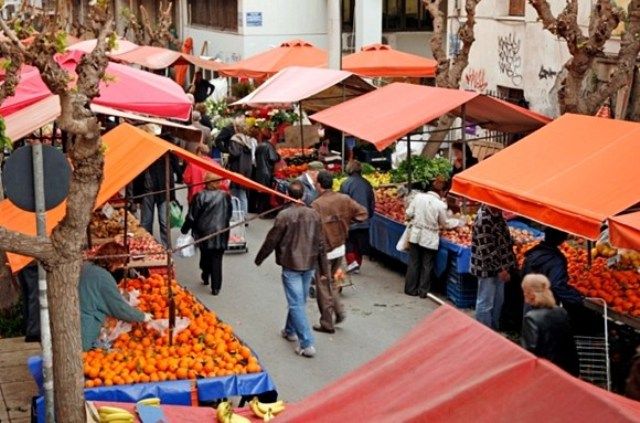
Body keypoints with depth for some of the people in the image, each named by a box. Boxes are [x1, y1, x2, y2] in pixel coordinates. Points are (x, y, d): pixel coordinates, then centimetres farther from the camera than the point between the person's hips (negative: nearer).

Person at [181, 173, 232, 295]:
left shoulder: (199, 197, -13)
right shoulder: (225, 197, -7)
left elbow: (192, 216, -8)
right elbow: (229, 215, 7)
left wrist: (184, 229, 6)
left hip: (204, 234, 0)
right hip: (220, 234, 1)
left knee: (205, 256, 21)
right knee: (217, 260, 3)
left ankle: (205, 278, 35)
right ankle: (216, 287, 1)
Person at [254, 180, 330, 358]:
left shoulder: (284, 216, -16)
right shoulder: (314, 215, 0)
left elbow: (271, 241, -9)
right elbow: (321, 243, 4)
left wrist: (259, 259, 8)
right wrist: (324, 269, 11)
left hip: (291, 265, -5)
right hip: (309, 264, 5)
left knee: (296, 304, -3)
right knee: (300, 300, 21)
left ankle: (306, 344, -8)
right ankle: (290, 331, 40)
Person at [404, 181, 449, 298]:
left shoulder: (418, 197, -6)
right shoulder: (441, 205, -11)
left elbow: (409, 214, -3)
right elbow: (443, 223, -1)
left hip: (415, 234, 2)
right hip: (430, 239, -2)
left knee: (413, 262, 13)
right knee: (427, 265, 10)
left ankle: (411, 289, 18)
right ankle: (423, 291, 13)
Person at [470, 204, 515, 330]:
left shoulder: (496, 213, 4)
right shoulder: (483, 219, -25)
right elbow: (487, 250, -24)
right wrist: (499, 269, -21)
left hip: (499, 265, 10)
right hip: (487, 268, -10)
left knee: (498, 301, 19)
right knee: (485, 304, 2)